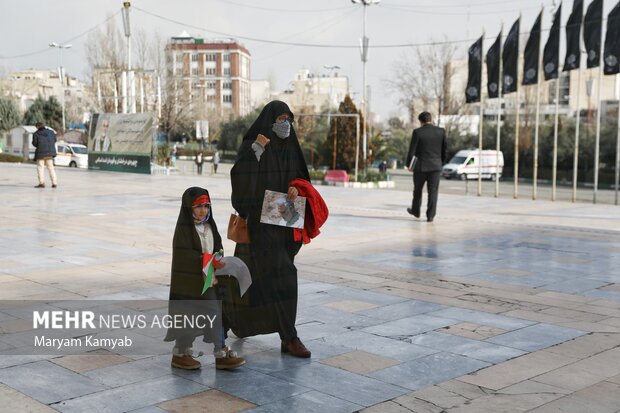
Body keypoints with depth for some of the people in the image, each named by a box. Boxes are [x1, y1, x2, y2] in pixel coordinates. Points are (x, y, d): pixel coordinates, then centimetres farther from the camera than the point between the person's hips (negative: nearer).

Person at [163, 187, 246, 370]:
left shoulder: (210, 226, 8)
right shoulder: (184, 228, -13)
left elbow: (217, 246, 15)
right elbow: (185, 255, -20)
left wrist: (219, 256, -6)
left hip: (208, 280, 7)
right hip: (188, 280, -6)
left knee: (215, 315, 6)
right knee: (187, 316, 4)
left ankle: (221, 354, 15)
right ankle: (180, 354, 20)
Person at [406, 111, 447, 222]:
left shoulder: (417, 132, -9)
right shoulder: (441, 131, -1)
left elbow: (412, 150, -9)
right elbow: (445, 149, 5)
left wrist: (409, 164, 3)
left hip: (420, 166, -1)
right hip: (435, 166, 2)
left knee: (418, 189, 16)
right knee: (433, 191, 4)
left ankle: (415, 211, 30)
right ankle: (430, 215, 0)